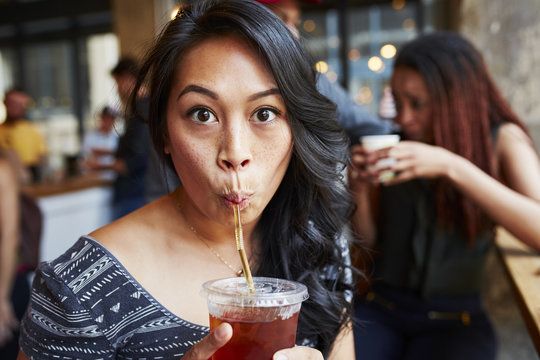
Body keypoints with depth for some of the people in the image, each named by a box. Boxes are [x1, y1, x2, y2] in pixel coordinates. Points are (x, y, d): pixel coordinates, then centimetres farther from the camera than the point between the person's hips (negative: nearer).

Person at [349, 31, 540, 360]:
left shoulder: (501, 139, -5)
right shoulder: (394, 145, 2)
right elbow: (369, 243, 7)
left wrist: (451, 166, -29)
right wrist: (360, 189, -12)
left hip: (455, 319, -1)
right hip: (381, 308, 2)